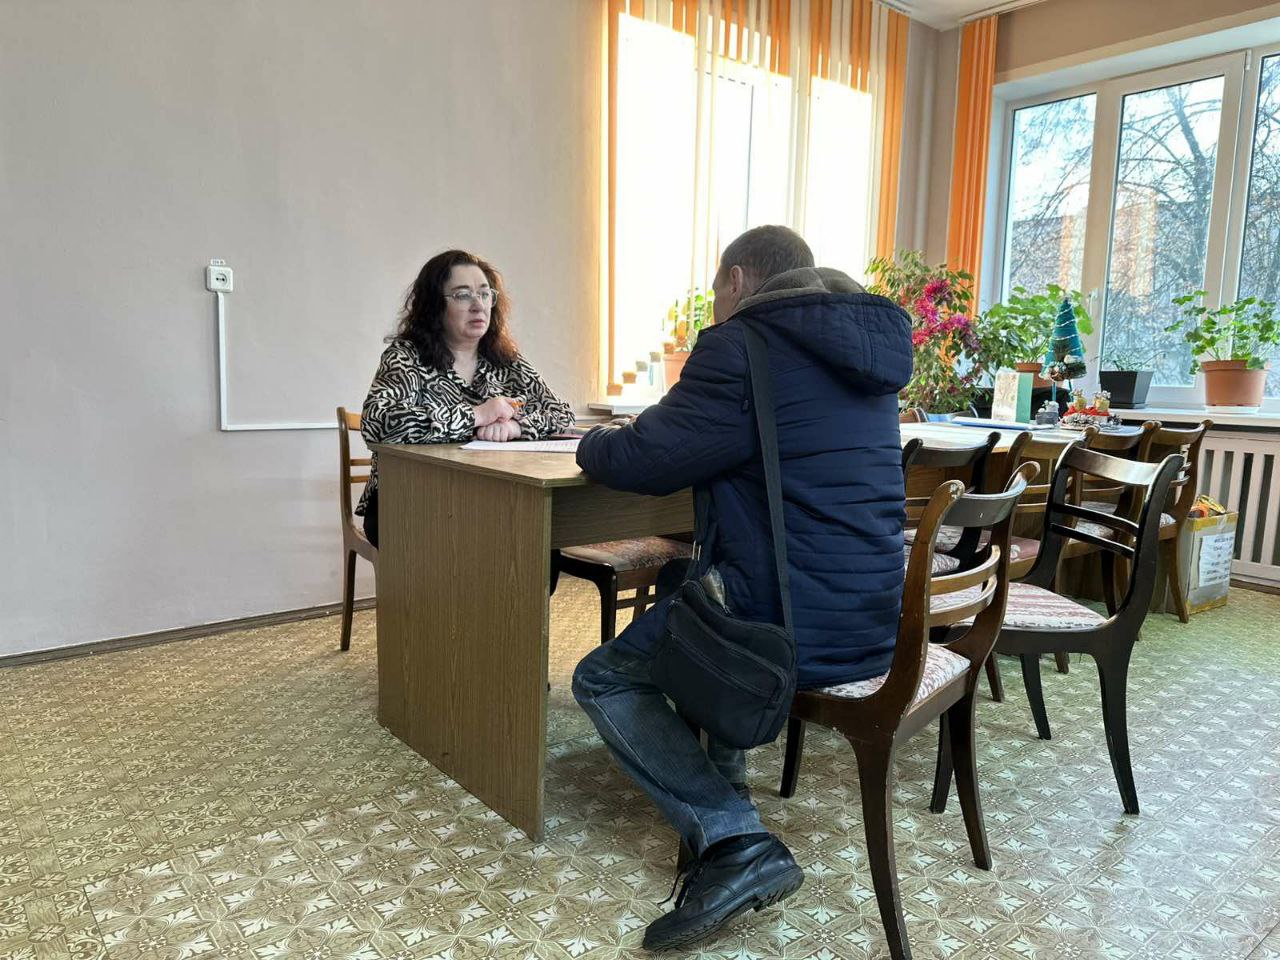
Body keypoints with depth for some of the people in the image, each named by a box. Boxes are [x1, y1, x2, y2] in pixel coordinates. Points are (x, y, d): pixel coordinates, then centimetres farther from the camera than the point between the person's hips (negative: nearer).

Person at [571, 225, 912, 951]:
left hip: (799, 625, -9)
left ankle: (736, 840, -5)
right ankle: (724, 781, 34)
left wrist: (595, 442, 11)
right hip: (877, 617, 9)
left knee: (603, 680, 9)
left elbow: (640, 461, -12)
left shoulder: (743, 346, -13)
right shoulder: (865, 347, 15)